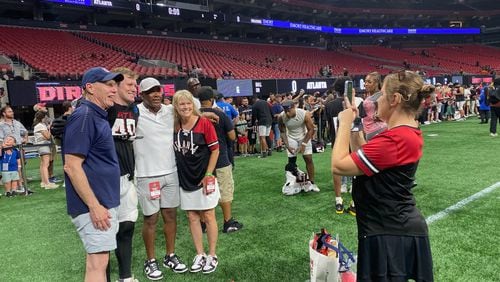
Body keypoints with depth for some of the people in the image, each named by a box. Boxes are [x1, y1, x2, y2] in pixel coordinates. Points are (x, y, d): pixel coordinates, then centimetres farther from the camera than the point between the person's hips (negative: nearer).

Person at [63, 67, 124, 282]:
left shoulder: (99, 117, 14)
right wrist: (94, 206, -21)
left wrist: (101, 205, 18)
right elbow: (71, 166, -20)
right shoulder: (83, 117, -15)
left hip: (105, 203, 10)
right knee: (97, 262, -3)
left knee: (97, 258, 18)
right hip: (93, 206, -9)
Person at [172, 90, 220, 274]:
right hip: (185, 179, 4)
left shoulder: (204, 123, -12)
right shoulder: (175, 125, 0)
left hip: (204, 178, -4)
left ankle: (212, 256, 20)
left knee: (208, 217, 7)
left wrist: (208, 175, -13)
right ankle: (200, 255, 25)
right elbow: (174, 150, 12)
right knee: (192, 218, 11)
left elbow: (215, 150, -9)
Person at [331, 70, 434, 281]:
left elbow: (339, 165, -24)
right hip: (404, 228, 10)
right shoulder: (410, 133, 5)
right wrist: (353, 123, 10)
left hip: (389, 235, -10)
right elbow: (362, 156, 13)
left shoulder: (393, 140, -27)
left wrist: (345, 123, -13)